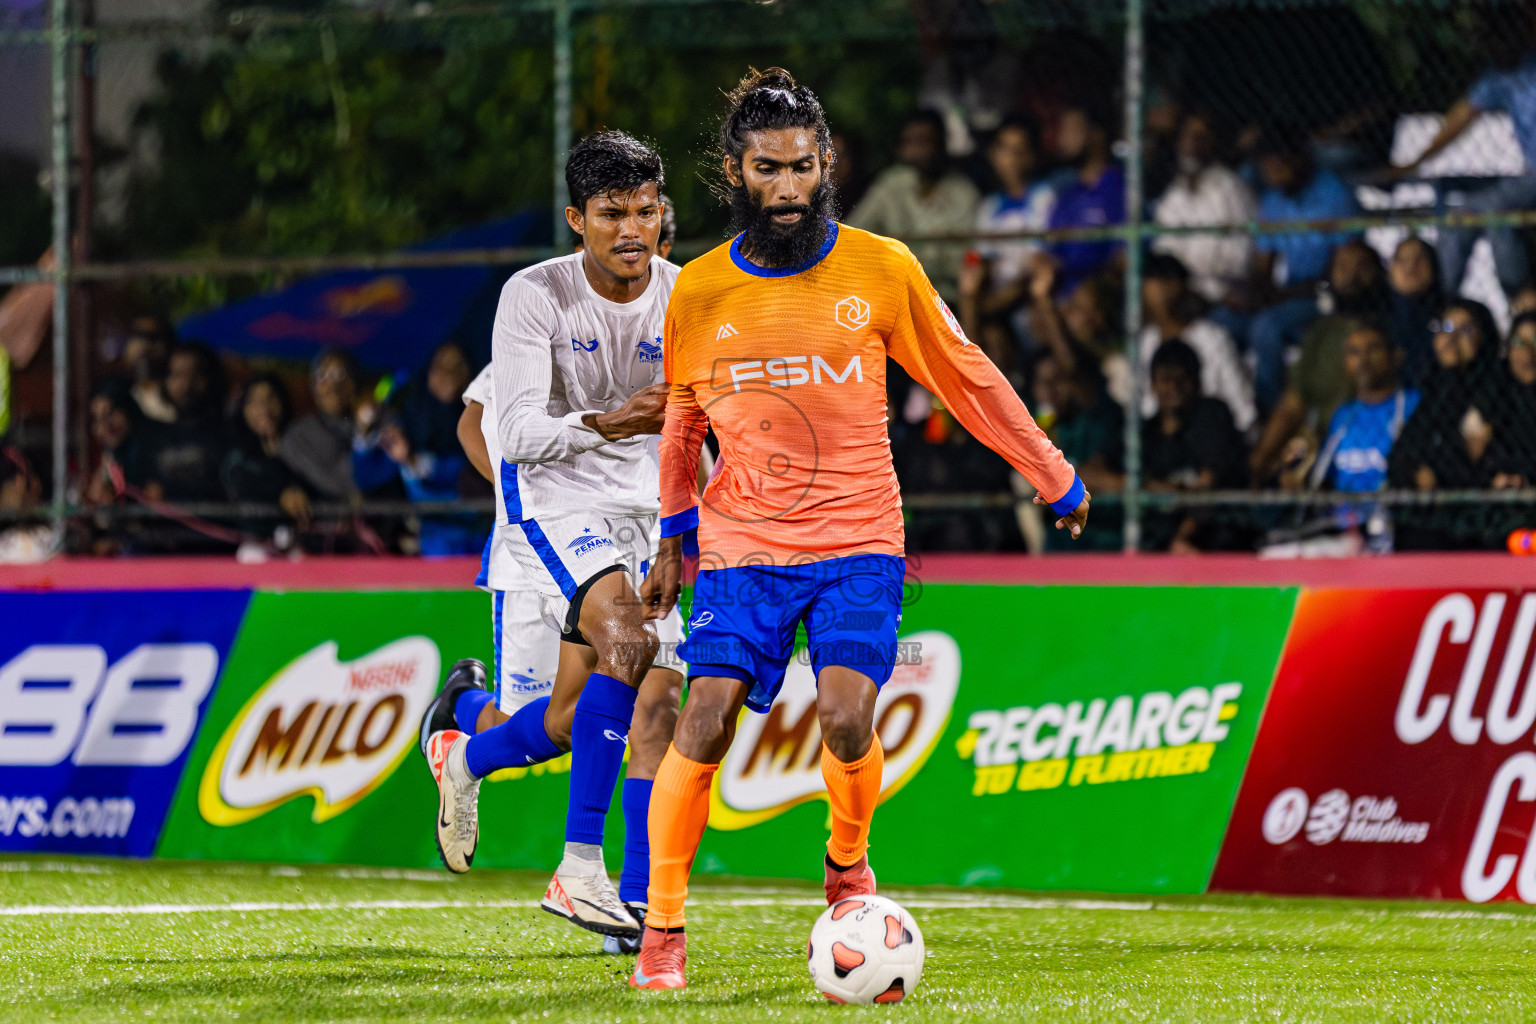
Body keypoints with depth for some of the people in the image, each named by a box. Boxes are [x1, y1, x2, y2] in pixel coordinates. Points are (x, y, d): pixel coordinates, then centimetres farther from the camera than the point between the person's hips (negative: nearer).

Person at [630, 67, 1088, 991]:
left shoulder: (881, 271, -3)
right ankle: (663, 933, -2)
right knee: (704, 725, -14)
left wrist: (1055, 479, 12)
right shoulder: (700, 292, 1)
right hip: (742, 545, 1)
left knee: (847, 719, -20)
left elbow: (966, 378, 8)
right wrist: (675, 533, 24)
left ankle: (849, 866, 11)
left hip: (858, 542, -1)